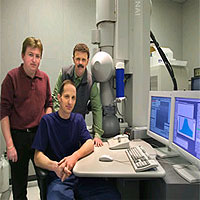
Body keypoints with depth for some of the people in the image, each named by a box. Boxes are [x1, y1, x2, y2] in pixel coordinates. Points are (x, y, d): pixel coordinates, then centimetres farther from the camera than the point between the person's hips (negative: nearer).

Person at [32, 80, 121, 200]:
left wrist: (74, 156, -21)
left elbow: (90, 144, 0)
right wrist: (55, 166, -28)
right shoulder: (47, 121, 0)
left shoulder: (78, 119, 13)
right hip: (58, 176, -3)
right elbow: (38, 158, -6)